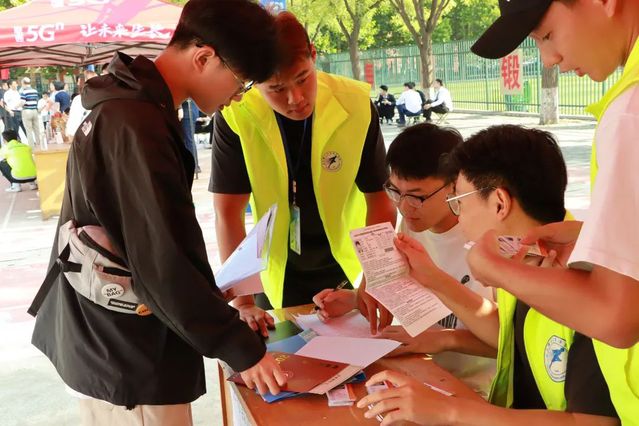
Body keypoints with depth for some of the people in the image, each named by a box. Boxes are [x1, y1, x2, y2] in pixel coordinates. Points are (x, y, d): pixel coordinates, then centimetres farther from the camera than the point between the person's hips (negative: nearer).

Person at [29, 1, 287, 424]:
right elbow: (165, 263, -26)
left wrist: (220, 307, 12)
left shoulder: (125, 105, 6)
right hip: (127, 359, -9)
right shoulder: (136, 126, -26)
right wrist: (241, 348, -17)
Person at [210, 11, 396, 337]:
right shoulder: (235, 116, -21)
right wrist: (243, 302, -20)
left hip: (348, 270, 1)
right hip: (278, 276, 0)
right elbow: (227, 213, -17)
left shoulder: (356, 105, -19)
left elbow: (379, 198, -12)